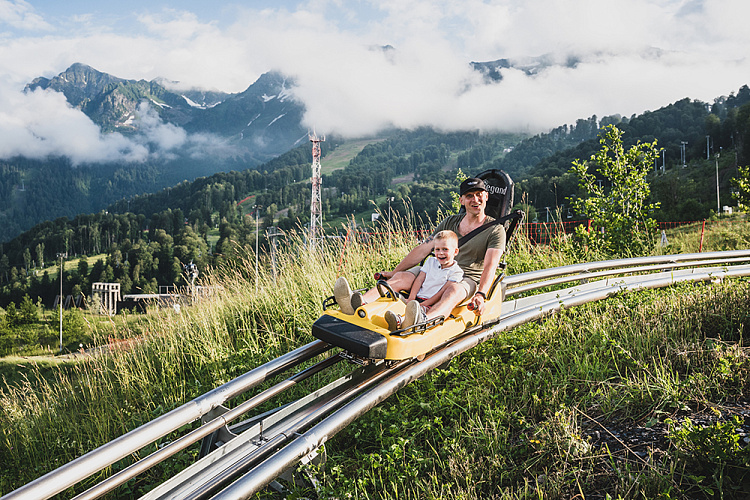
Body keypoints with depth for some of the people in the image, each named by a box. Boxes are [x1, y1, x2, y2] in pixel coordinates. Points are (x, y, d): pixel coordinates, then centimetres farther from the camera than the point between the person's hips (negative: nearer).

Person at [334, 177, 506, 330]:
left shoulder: (495, 230, 1)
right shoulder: (450, 222, 15)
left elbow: (490, 266, -13)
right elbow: (423, 249, 11)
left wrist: (481, 295, -31)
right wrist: (394, 272, 4)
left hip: (468, 279, -4)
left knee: (453, 290, -40)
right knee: (401, 277, -22)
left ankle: (422, 321, -72)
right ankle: (359, 304, -47)